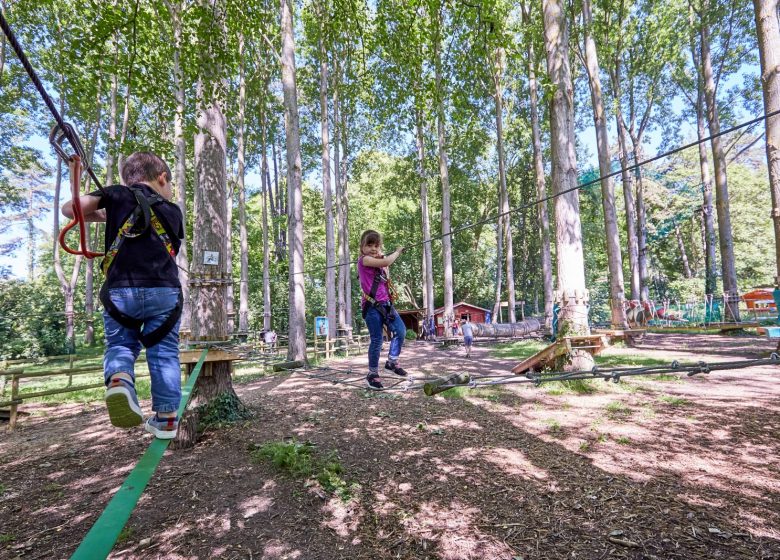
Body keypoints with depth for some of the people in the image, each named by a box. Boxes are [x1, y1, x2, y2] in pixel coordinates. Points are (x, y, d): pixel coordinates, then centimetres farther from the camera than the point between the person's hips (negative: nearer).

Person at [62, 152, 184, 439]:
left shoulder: (117, 194, 11)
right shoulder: (172, 210, 15)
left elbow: (70, 208, 2)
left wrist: (102, 216, 21)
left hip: (120, 290, 0)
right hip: (164, 290, 0)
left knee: (120, 344, 15)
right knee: (163, 352, 9)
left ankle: (118, 380, -18)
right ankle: (166, 417, 14)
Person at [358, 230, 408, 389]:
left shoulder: (377, 262, 16)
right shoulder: (364, 259, -9)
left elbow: (386, 279, 20)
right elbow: (386, 262, -21)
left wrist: (384, 261, 13)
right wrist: (397, 252, -2)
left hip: (385, 303, 8)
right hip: (372, 306, -8)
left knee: (401, 331, -1)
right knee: (377, 340, -3)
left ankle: (392, 362, 18)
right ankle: (372, 374, 14)